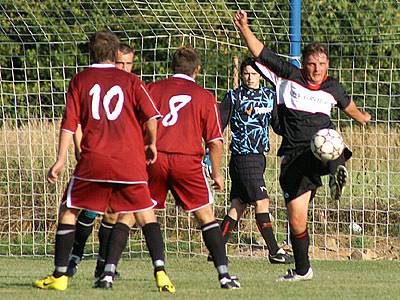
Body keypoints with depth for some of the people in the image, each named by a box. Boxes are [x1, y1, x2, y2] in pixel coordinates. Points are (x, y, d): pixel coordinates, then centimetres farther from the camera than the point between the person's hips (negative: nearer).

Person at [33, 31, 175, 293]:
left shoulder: (80, 80, 8)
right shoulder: (130, 80, 7)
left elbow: (69, 122, 2)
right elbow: (152, 116, -2)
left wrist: (61, 160, 4)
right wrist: (151, 144, 14)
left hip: (93, 160, -1)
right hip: (130, 162, 1)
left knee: (69, 211, 14)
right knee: (146, 214, 10)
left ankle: (59, 276, 10)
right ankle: (161, 273, -7)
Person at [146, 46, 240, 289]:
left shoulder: (153, 89, 11)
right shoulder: (205, 97, 8)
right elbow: (215, 141, 4)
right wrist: (216, 173, 16)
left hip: (155, 158, 1)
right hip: (188, 160, -1)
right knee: (207, 217, 6)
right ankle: (224, 274, -2)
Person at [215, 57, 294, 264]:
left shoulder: (270, 96, 12)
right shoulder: (234, 97, -4)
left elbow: (278, 126, 16)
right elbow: (218, 125, -4)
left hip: (258, 157, 6)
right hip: (243, 157, -6)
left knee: (237, 206, 6)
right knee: (261, 201, -9)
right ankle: (274, 251, -6)